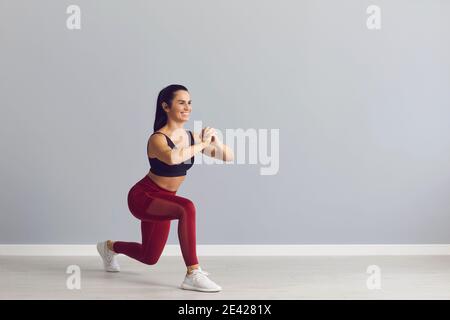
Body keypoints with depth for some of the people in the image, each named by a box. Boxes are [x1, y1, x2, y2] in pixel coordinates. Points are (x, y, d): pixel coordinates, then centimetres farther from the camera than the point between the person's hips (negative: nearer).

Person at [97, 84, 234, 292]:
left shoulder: (192, 136, -6)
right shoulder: (158, 138, -25)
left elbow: (228, 157, -6)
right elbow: (172, 158, -49)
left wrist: (215, 141, -25)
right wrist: (201, 144, -36)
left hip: (162, 200, 8)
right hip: (142, 198, -7)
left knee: (149, 257, 23)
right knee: (187, 208, -37)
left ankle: (110, 247, 52)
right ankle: (193, 275, -29)